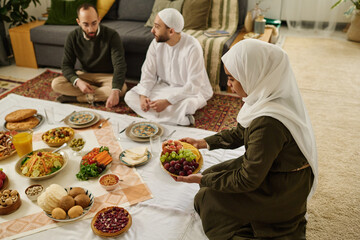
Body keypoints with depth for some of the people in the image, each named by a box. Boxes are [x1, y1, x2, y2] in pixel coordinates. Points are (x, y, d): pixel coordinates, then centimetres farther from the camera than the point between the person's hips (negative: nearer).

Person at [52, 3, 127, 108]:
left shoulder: (111, 35, -20)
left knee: (121, 88, -36)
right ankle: (101, 93, -20)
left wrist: (115, 91, -46)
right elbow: (66, 65, -5)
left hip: (107, 76, -2)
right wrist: (78, 82, -29)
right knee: (55, 84, -19)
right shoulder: (73, 37, -8)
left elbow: (119, 65, -29)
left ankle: (75, 98, -23)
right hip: (85, 75, 3)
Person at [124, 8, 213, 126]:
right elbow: (148, 72, -3)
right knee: (130, 96, -14)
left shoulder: (192, 48, -25)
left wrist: (167, 102, -33)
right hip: (164, 86, 7)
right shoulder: (156, 43, -8)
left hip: (191, 91, -6)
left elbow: (193, 85, -26)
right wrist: (143, 95, -21)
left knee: (185, 105, -42)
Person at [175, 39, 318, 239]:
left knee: (206, 198, 1)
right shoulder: (270, 97, -7)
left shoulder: (268, 123, -36)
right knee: (212, 173, 15)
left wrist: (203, 179, -14)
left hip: (282, 191, -8)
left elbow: (247, 181, -25)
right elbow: (240, 133, 9)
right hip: (271, 166, 8)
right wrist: (204, 143, 5)